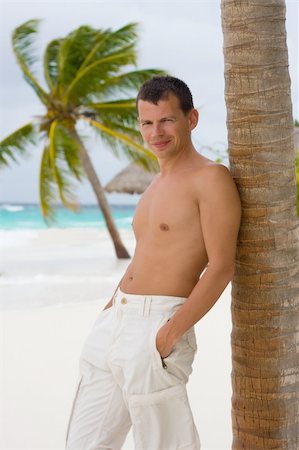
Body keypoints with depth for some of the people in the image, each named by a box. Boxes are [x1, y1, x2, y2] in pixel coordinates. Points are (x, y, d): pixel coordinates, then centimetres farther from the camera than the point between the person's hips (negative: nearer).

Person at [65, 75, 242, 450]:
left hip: (157, 327, -8)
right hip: (114, 324, 9)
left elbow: (221, 267, -15)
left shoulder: (211, 178, -8)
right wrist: (108, 311, 16)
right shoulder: (156, 185, 19)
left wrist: (170, 334, -22)